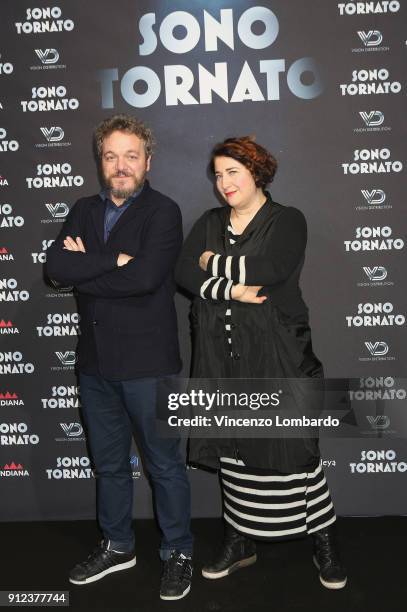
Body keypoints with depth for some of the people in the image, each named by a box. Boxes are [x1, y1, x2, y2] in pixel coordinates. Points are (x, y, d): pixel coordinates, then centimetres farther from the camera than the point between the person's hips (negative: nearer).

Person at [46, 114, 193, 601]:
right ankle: (117, 546, 39)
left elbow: (145, 276, -24)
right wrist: (113, 260, -17)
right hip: (96, 359, 6)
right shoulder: (84, 210, 9)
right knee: (108, 462, 20)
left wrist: (85, 268, -12)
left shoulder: (163, 212, -8)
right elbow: (56, 265, -7)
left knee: (164, 463, 8)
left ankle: (178, 553, 28)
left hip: (147, 360, -6)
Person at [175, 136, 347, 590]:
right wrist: (231, 290, -15)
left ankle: (324, 543, 18)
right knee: (232, 450, 10)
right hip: (221, 359, 4)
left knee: (292, 449, -2)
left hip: (276, 356, -4)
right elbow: (183, 272, -1)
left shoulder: (287, 221, 0)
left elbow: (271, 270, -18)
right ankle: (240, 542, 26)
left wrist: (216, 263, -6)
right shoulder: (209, 223, 14)